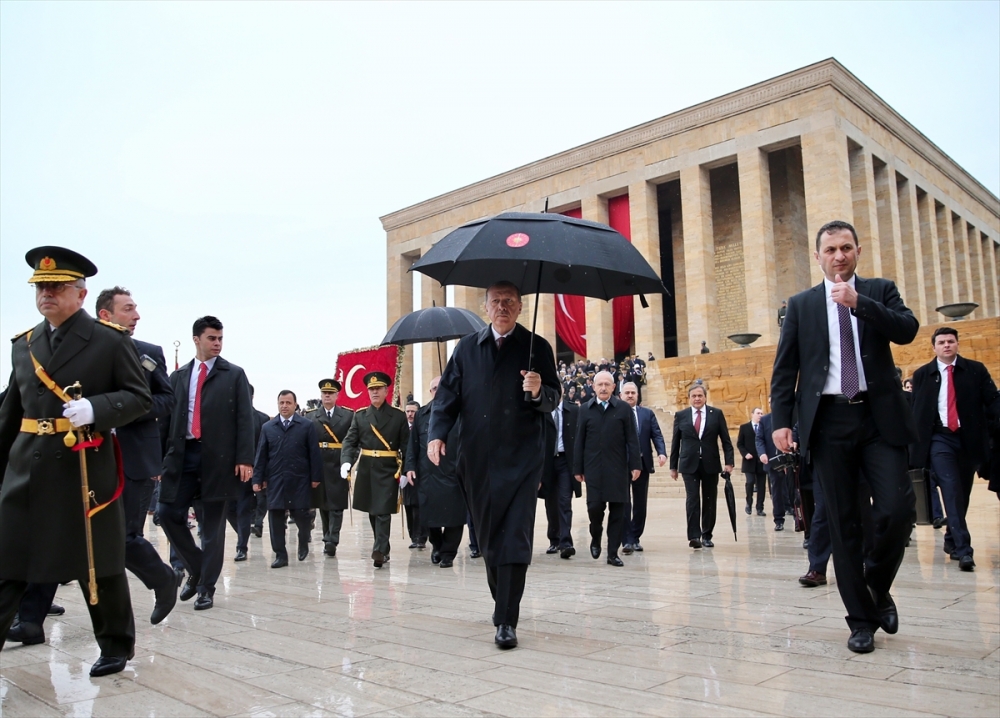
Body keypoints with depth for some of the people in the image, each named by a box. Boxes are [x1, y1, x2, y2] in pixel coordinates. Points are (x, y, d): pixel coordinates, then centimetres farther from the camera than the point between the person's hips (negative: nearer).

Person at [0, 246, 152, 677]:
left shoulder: (111, 341, -3)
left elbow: (140, 398, -6)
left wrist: (94, 408, -23)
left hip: (87, 468, -4)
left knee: (98, 564, 8)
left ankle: (116, 646, 25)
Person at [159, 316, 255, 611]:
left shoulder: (234, 375, 5)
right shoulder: (178, 376, 14)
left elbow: (244, 419, -2)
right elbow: (168, 417, 12)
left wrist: (244, 459, -11)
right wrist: (160, 456, 5)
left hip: (218, 458, -3)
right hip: (182, 455, 3)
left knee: (212, 524, 2)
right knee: (168, 513, -2)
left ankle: (207, 587, 12)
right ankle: (195, 568, 20)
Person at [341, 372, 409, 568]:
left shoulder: (398, 416, 0)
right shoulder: (360, 416, 6)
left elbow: (406, 446, -1)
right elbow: (350, 441, -1)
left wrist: (405, 471, -8)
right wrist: (346, 462, -18)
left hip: (388, 470, -3)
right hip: (366, 470, 3)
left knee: (383, 511, -9)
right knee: (372, 512, 11)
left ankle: (379, 551, -10)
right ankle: (384, 550, 24)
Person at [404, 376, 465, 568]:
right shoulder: (420, 414, 13)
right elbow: (413, 443, 10)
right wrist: (410, 467, 1)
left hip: (452, 473, -3)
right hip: (426, 474, 3)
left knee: (453, 515, 0)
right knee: (428, 513, 10)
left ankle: (448, 553, 14)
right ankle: (436, 545, 34)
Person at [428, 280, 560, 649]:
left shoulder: (537, 348, 4)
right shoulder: (467, 348, 11)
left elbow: (553, 400, 2)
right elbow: (447, 395, 6)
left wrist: (538, 391, -21)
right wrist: (437, 433, -10)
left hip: (521, 459, -3)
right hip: (477, 459, 3)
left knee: (514, 538, -8)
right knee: (488, 536, 12)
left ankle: (506, 622, -3)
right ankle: (502, 601, 34)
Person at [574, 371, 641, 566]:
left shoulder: (624, 408, 3)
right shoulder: (585, 409, 6)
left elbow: (632, 439, 1)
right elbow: (580, 441, 5)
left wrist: (635, 465, -6)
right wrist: (578, 468, 2)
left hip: (618, 468, 0)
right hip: (593, 468, 0)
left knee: (617, 510, 2)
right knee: (594, 506, -5)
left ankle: (613, 553, 11)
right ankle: (595, 537, 26)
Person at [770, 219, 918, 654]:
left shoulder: (880, 291, 11)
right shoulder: (801, 304, 11)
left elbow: (907, 330, -7)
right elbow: (785, 368, 7)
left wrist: (858, 302, -18)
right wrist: (781, 419, -4)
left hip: (879, 416, 0)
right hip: (828, 420, 0)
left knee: (898, 510, -10)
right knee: (843, 524, 3)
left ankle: (877, 586, 20)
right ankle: (861, 619, 15)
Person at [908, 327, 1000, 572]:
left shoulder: (976, 370, 6)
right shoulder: (922, 375, 5)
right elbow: (916, 411, 5)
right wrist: (914, 443, 1)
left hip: (969, 439, 2)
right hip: (939, 439, -2)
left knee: (962, 493, 11)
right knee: (952, 491, -14)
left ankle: (952, 540, 28)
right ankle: (963, 548, -17)